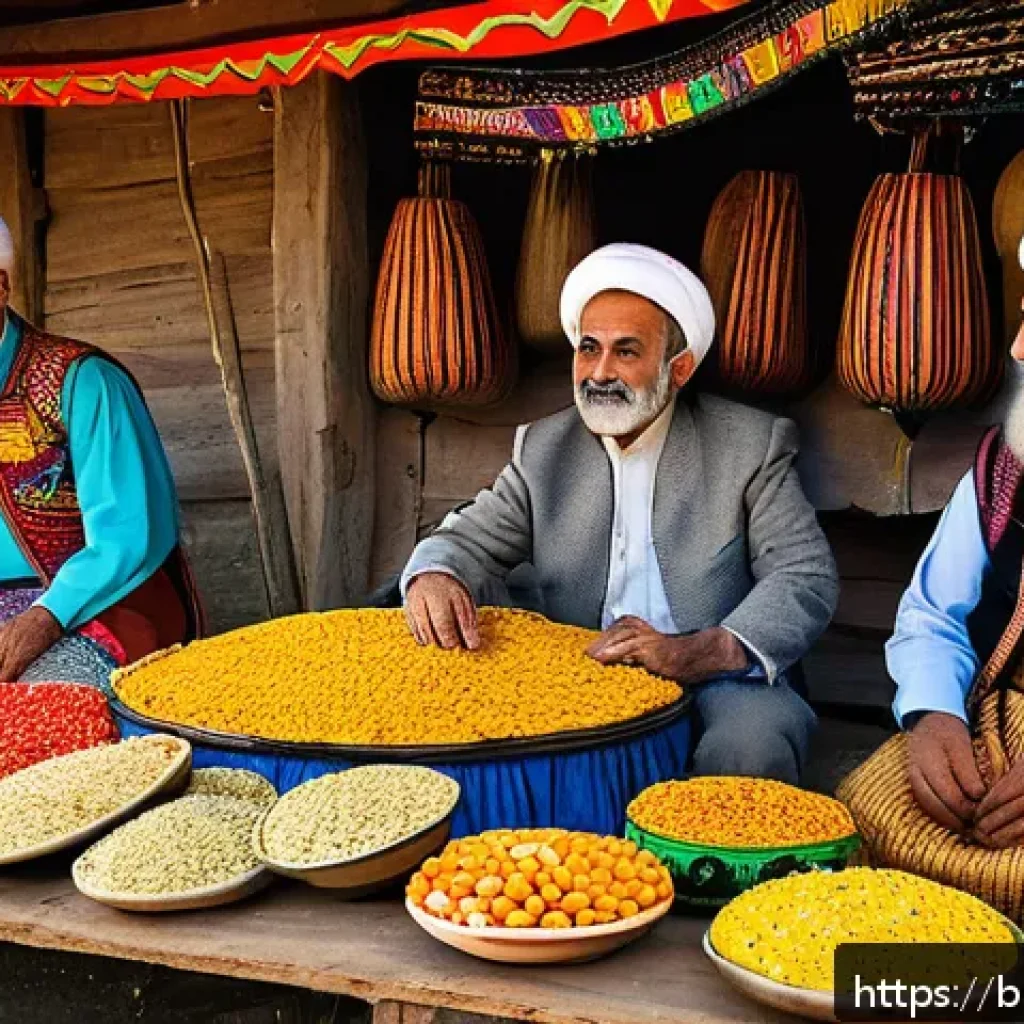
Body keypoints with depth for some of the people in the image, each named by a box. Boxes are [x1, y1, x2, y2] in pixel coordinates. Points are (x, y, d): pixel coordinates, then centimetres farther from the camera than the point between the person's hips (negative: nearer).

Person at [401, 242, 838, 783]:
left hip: (715, 684, -2)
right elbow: (471, 541, 10)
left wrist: (696, 653, -24)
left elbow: (807, 577, -5)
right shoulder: (542, 448, 13)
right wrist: (434, 576, -18)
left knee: (751, 746, -35)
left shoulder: (752, 444, 2)